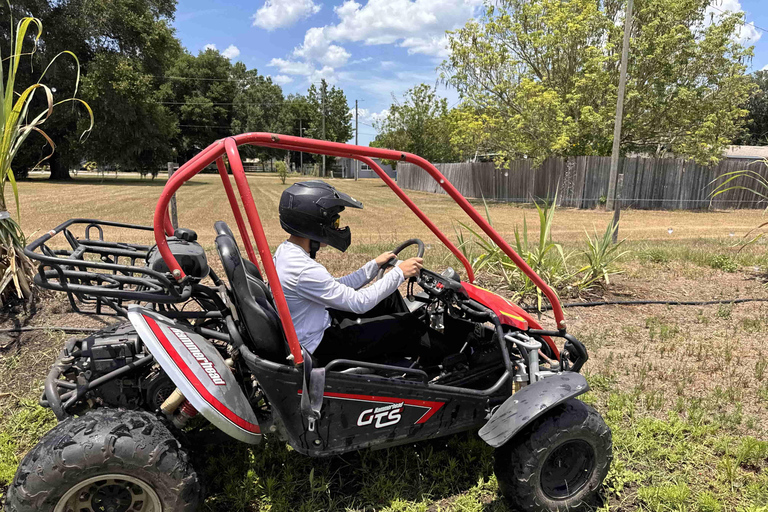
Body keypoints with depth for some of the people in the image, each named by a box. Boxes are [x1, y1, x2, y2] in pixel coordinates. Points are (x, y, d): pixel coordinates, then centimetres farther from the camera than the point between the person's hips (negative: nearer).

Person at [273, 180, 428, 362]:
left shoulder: (286, 250, -1)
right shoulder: (304, 271, -32)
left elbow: (338, 288, 5)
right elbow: (359, 303, -25)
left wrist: (375, 265, 5)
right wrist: (399, 273, -16)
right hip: (319, 345, -9)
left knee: (389, 296, 14)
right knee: (409, 325, -4)